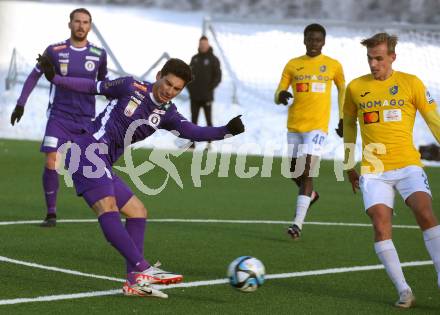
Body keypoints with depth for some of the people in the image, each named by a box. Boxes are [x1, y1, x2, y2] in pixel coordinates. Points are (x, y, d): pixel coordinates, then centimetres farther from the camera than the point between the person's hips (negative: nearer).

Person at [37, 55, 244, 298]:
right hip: (87, 151, -8)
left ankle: (134, 281, 2)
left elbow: (193, 132, -7)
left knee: (138, 212, 6)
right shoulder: (131, 87, -4)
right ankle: (142, 269, -35)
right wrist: (54, 78, -3)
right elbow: (93, 87, 5)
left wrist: (226, 131, -23)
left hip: (103, 165, 8)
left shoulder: (167, 114, 9)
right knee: (108, 208, -24)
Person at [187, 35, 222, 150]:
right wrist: (189, 87, 1)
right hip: (194, 96, 4)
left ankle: (209, 143, 8)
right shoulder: (194, 58, 11)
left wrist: (209, 88, -14)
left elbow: (218, 76, -6)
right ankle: (192, 142, 9)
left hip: (206, 97, -4)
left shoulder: (213, 59, -2)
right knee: (193, 120, 5)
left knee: (208, 120, 3)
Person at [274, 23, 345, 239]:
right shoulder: (292, 65, 7)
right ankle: (310, 194, 44)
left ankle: (297, 224, -18)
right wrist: (281, 96, -19)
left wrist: (343, 119, 15)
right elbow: (277, 95, 6)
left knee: (306, 172, -15)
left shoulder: (333, 66, 4)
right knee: (294, 172, 11)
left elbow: (342, 89, 20)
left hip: (317, 126, -3)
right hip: (294, 126, 3)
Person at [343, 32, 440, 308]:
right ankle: (403, 291, -7)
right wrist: (349, 164, 24)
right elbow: (349, 123, 22)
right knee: (381, 226, -13)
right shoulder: (356, 87, 8)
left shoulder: (411, 83, 2)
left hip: (408, 164, -1)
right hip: (373, 170, 2)